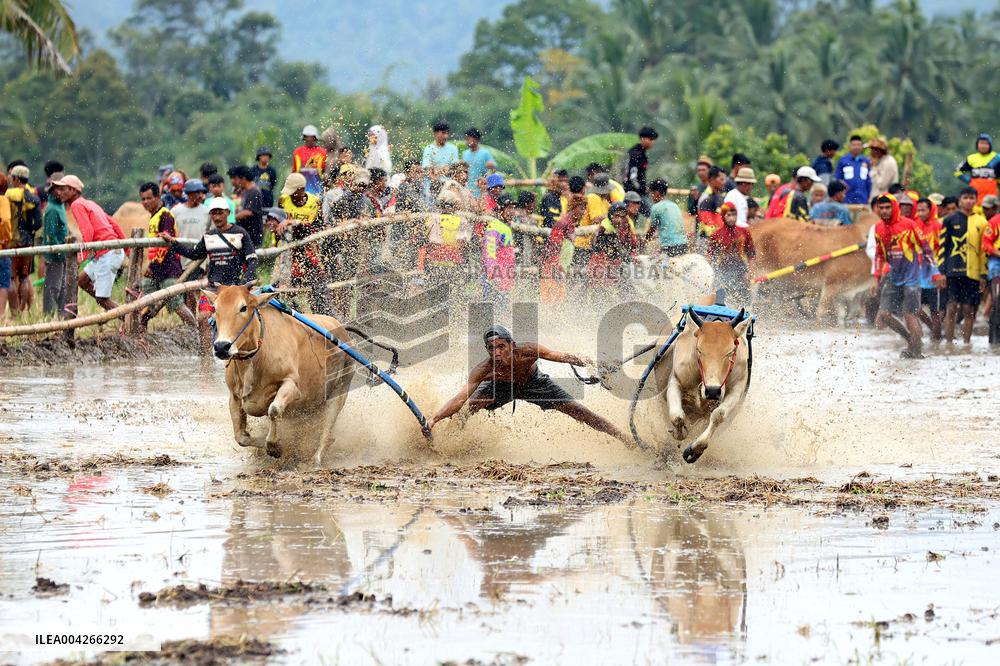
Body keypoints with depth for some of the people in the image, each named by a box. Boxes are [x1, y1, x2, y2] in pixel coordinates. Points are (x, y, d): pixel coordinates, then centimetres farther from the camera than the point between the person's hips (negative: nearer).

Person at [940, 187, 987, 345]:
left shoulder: (981, 223, 10)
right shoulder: (950, 220, 4)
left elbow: (984, 250, 12)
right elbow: (942, 246, 2)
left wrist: (984, 274, 7)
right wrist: (942, 271, -5)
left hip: (973, 273, 2)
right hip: (953, 271, -2)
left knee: (969, 310, 3)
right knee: (951, 308, -5)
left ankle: (966, 344, 10)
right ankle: (949, 343, -3)